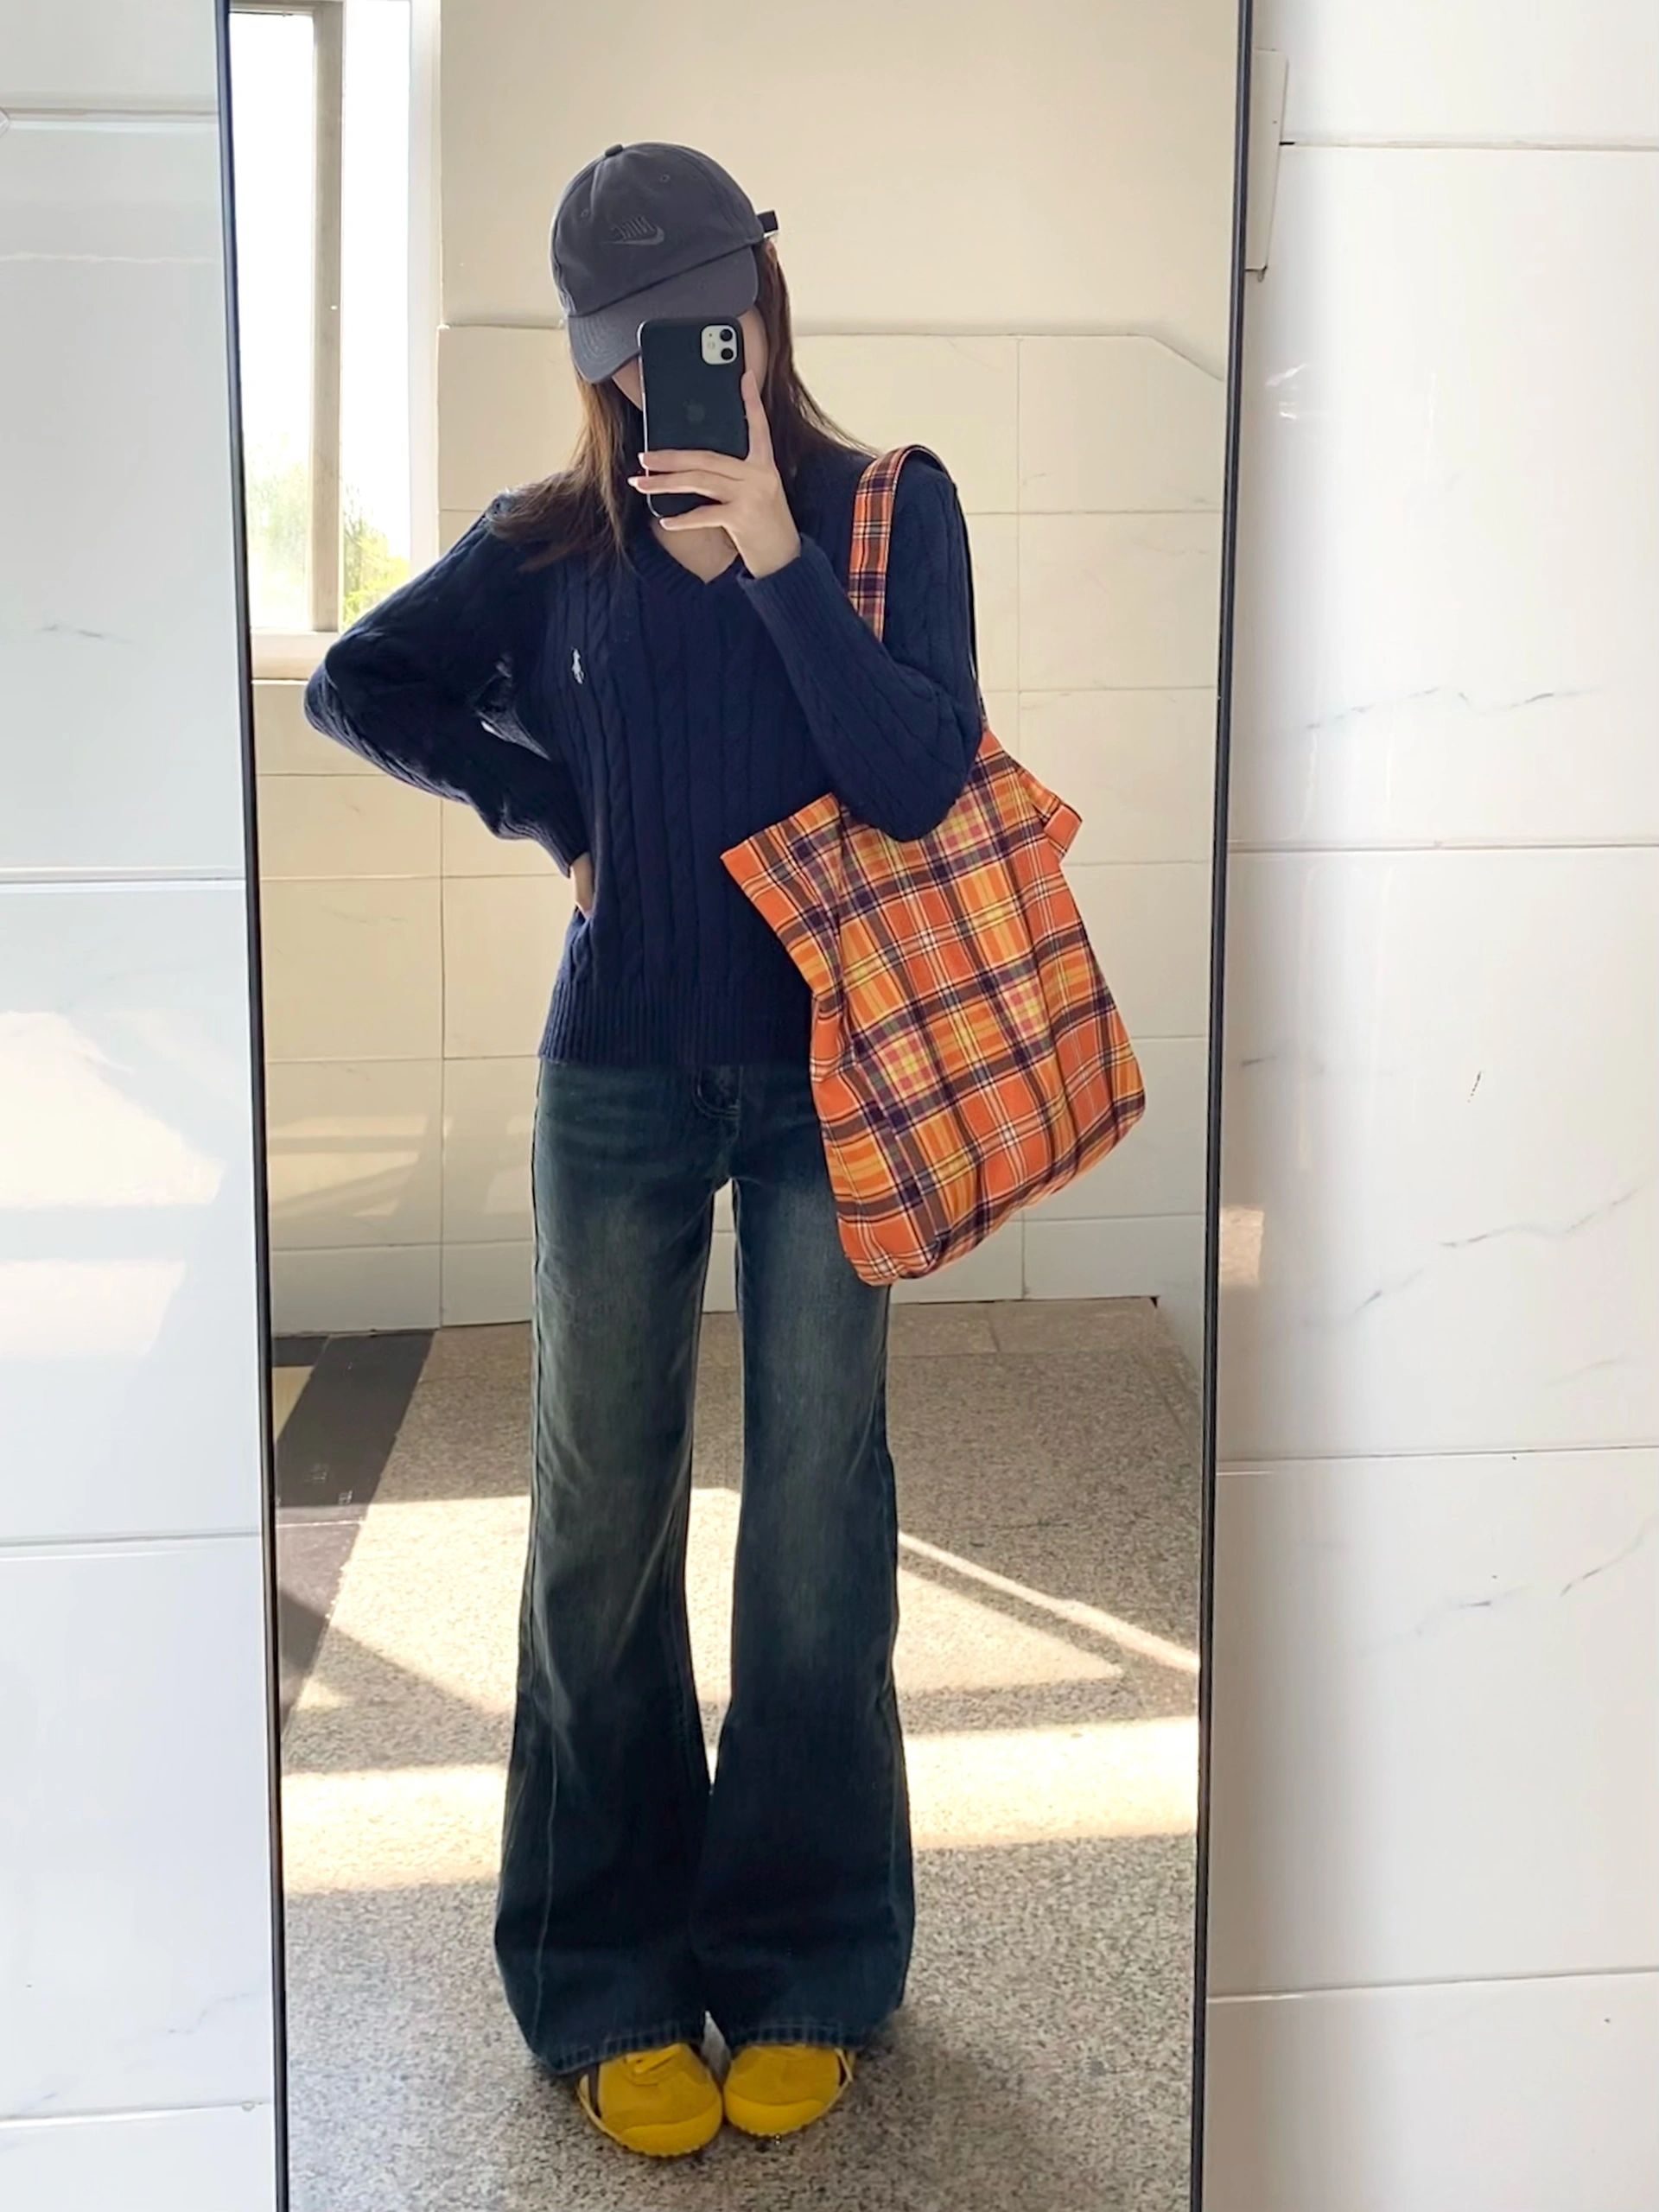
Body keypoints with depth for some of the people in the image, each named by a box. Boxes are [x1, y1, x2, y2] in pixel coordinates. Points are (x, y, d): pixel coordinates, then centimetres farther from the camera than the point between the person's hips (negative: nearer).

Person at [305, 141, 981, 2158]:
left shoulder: (888, 513, -2)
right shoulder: (549, 544, 2)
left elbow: (917, 782, -13)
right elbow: (356, 687, 13)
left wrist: (774, 554, -21)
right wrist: (556, 811, 5)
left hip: (827, 1079, -1)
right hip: (618, 1082, 1)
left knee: (816, 1522, 3)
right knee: (603, 1519, 5)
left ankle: (803, 1967, 20)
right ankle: (610, 1978, 20)